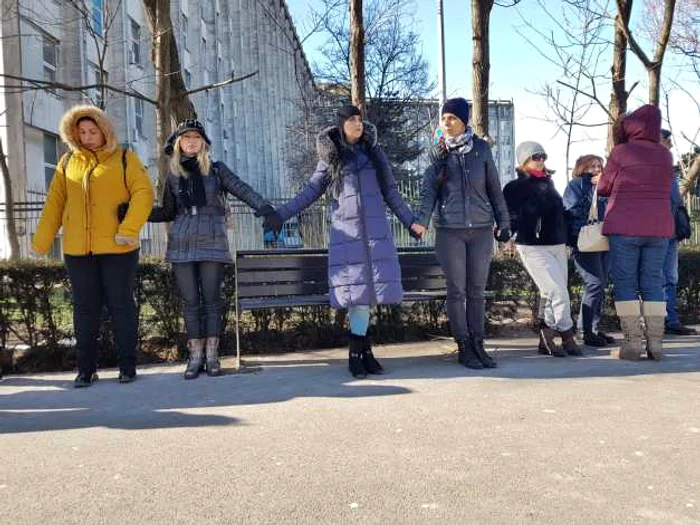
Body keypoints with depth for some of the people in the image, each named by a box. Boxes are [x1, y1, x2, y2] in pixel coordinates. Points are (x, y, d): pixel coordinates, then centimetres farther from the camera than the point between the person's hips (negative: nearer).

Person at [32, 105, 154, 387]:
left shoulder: (124, 159, 1)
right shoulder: (68, 162, 11)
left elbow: (143, 193, -11)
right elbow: (55, 203, 9)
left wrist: (128, 229, -22)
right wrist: (41, 242, 4)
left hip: (117, 249, -3)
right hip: (77, 250, 3)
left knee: (121, 306, 4)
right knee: (84, 309, 9)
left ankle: (127, 366, 15)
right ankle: (86, 369, 20)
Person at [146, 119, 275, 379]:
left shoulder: (216, 169, 6)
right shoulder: (173, 174, 12)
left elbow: (241, 189, -5)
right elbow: (168, 212, 17)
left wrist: (264, 207, -21)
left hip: (212, 243, -2)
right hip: (182, 245, 2)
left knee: (211, 299, 0)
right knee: (190, 301, 3)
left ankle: (212, 355, 7)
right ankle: (195, 355, 10)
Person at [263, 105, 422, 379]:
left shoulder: (374, 152, 13)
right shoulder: (330, 156, 8)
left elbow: (390, 192, 15)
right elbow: (310, 191, 9)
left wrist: (410, 221, 12)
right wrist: (280, 215, 3)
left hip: (376, 230, 2)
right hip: (346, 231, -1)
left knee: (368, 286, -4)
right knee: (356, 288, -5)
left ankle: (359, 351, 4)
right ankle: (361, 351, 2)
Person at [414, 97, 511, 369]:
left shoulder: (481, 148, 5)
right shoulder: (438, 152, 3)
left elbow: (494, 188, 9)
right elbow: (428, 190, -1)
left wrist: (503, 221, 8)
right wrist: (421, 222, -14)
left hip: (482, 229, 1)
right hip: (450, 230, -1)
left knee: (477, 290, 7)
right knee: (457, 290, 2)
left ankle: (477, 344, 17)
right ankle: (463, 347, 11)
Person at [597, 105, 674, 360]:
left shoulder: (621, 152, -6)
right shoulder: (665, 155, 9)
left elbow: (603, 188, 1)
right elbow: (665, 187, 17)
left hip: (625, 228, -4)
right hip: (659, 228, 5)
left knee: (625, 284, 0)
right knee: (653, 284, 7)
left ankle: (632, 341, -4)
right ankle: (656, 342, 5)